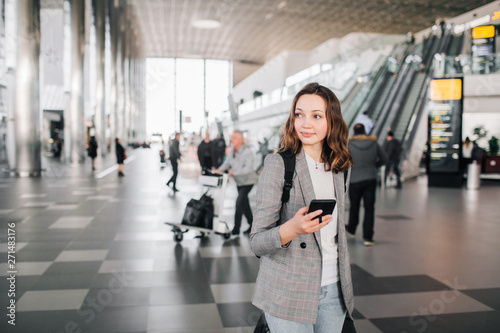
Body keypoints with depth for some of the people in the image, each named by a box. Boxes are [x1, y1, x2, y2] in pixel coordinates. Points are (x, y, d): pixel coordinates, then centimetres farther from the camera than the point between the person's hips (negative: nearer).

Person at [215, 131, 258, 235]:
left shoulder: (247, 152, -21)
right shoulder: (232, 151, 2)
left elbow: (248, 168, -30)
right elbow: (227, 163, 6)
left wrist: (234, 172, -39)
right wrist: (219, 170, -13)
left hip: (248, 181, -8)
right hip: (239, 181, 8)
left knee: (239, 202, -16)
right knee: (244, 204, 16)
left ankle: (236, 229, -9)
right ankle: (252, 225, 32)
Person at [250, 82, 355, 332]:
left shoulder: (339, 168, 5)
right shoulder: (277, 164, -11)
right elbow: (257, 243, -14)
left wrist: (345, 282, 17)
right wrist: (292, 228, -32)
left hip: (333, 291, 5)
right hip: (288, 294, -5)